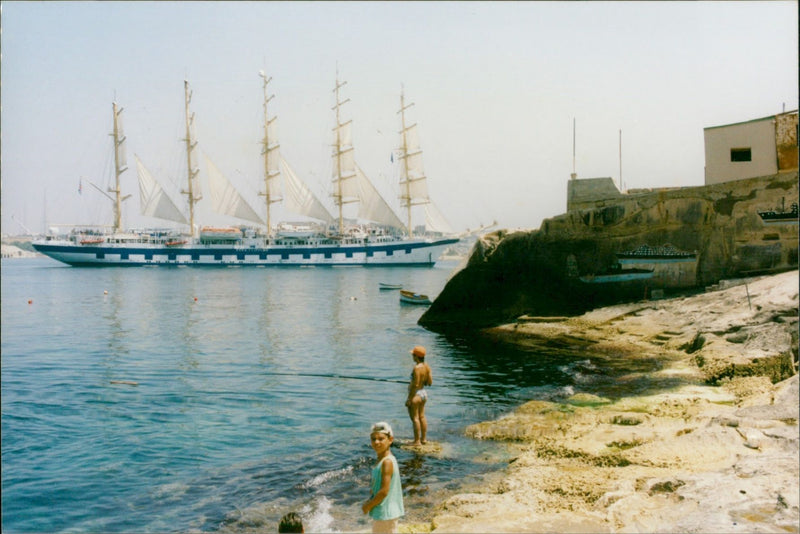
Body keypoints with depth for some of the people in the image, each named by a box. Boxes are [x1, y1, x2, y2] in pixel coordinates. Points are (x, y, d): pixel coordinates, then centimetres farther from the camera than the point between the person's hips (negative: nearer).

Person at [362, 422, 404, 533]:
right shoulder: (381, 460, 7)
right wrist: (370, 503, 5)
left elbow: (384, 491, -24)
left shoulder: (387, 462, -22)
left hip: (385, 513, -10)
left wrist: (368, 505, -13)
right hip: (380, 512, 10)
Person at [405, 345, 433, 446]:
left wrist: (409, 399, -18)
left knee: (415, 418, 1)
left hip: (416, 395, -9)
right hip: (424, 393, 9)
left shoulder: (417, 368, -23)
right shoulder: (427, 366, 1)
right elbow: (430, 382, 4)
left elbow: (415, 385, -23)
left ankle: (417, 441, 6)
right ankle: (424, 439, 27)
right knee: (422, 416, 18)